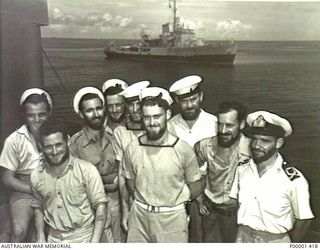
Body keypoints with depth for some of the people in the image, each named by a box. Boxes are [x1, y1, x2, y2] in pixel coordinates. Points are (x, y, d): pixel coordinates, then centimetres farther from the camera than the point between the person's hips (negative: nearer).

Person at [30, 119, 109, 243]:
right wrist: (40, 237, 5)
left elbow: (100, 205, -13)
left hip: (83, 237, -3)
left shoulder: (87, 170, -15)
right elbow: (38, 207, 12)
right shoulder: (36, 176, -2)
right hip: (53, 239, 3)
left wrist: (95, 241, -17)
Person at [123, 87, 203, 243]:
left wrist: (173, 202, 6)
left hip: (172, 219, -2)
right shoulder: (132, 149, -6)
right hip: (139, 216, 2)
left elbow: (195, 188, -1)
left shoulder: (183, 150, -14)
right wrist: (144, 202, 8)